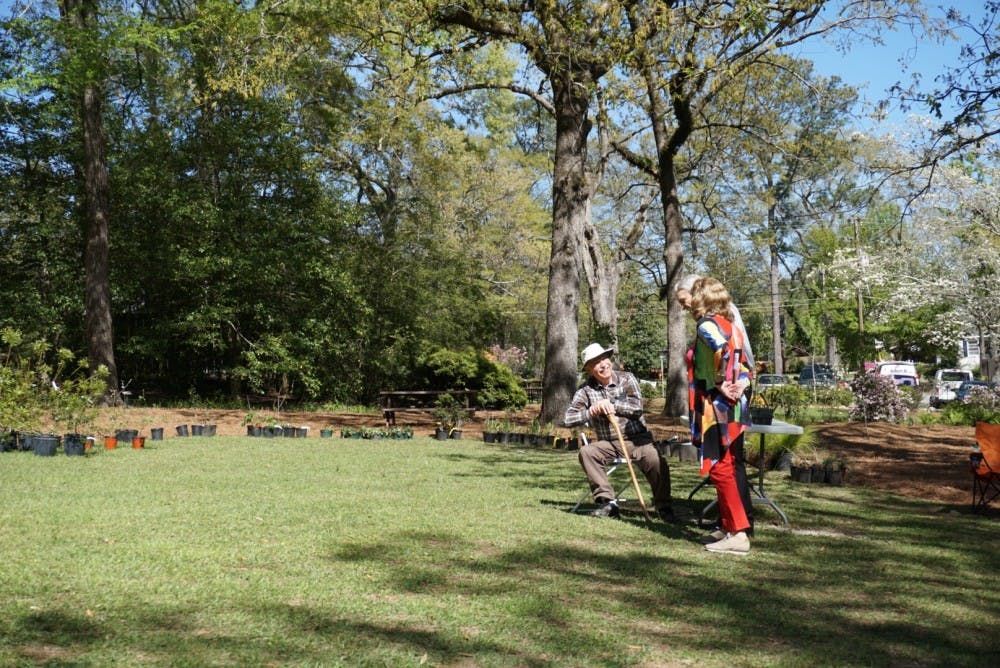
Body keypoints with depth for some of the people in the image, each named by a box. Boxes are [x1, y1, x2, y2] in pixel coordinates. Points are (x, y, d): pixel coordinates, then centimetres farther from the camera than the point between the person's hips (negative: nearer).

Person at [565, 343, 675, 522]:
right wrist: (591, 412, -20)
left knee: (658, 463, -27)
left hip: (637, 438, -1)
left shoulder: (627, 379, 0)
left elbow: (637, 406, -13)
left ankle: (664, 508, -4)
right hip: (608, 443, 1)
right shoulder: (586, 390, 1)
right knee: (586, 452, -27)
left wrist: (611, 404, -19)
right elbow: (569, 418, -6)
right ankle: (607, 502, -20)